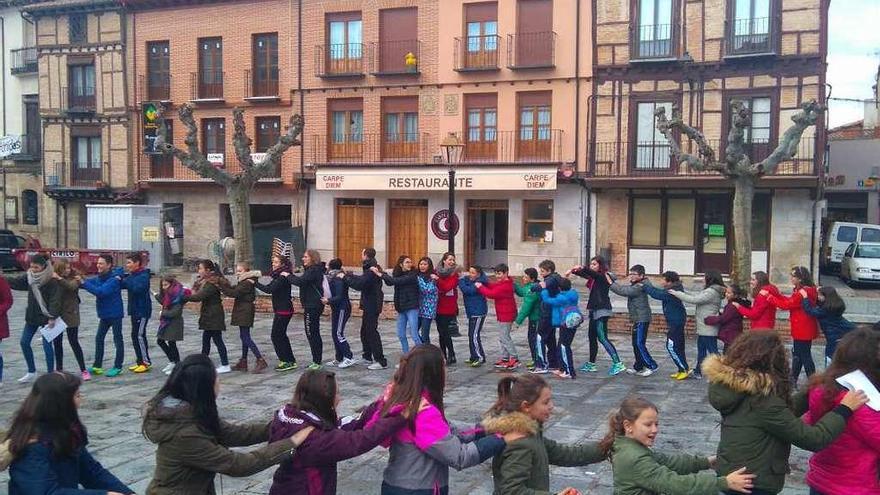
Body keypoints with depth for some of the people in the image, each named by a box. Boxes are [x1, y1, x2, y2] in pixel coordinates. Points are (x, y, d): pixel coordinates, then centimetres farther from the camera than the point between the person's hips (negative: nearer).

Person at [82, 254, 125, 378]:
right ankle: (97, 366, 20)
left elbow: (101, 291, -30)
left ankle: (118, 366, 10)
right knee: (99, 338, 11)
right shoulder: (99, 278, 5)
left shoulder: (114, 279, -20)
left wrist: (84, 283, -30)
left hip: (115, 313, -8)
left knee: (117, 340, 3)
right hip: (104, 313, 8)